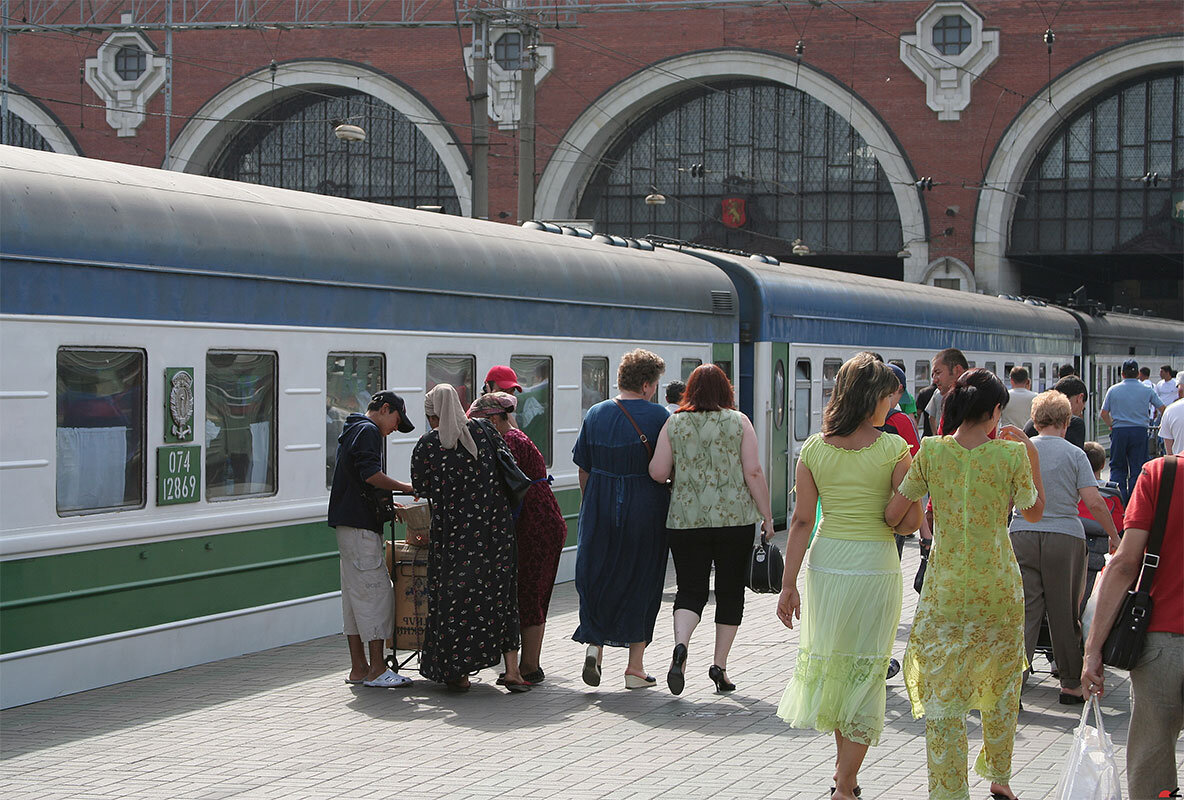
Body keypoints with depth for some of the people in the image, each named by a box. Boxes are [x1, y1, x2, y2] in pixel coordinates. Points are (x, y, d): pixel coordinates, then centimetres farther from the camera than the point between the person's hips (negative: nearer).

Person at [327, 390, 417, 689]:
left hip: (348, 524, 11)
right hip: (360, 525, -11)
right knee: (376, 591, -9)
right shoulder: (368, 431, -9)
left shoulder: (351, 431, 24)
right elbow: (371, 474, -21)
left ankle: (359, 667, 13)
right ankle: (377, 669, -9)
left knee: (355, 595, 11)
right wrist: (405, 487, -12)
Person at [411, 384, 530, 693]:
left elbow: (421, 489, 3)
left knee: (455, 597, 7)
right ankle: (512, 670, 4)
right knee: (501, 596, 8)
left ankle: (458, 672, 9)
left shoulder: (426, 445, -4)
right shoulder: (484, 430, 3)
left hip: (454, 533, -2)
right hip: (496, 527, 2)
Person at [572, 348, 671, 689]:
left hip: (599, 509, 3)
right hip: (645, 511, -3)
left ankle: (594, 644, -6)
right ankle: (635, 667, 10)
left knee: (597, 576, 14)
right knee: (641, 582, 7)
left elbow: (583, 469, 8)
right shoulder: (659, 417, -9)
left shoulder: (595, 415, 3)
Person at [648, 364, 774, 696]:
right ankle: (720, 665, 11)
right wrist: (767, 515, 2)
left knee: (690, 589, 5)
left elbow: (657, 472, 0)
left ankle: (680, 646, -22)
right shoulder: (738, 422, 0)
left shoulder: (674, 424, 2)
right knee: (730, 591, 10)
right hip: (735, 519, -1)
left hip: (685, 519, 1)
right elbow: (754, 473, -6)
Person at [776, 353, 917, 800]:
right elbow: (909, 521, -9)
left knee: (833, 662, 20)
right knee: (865, 672, 6)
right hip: (875, 566, -3)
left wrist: (788, 584, 2)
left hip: (825, 564, 3)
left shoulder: (814, 449, 0)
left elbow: (802, 520, -1)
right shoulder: (894, 449, -9)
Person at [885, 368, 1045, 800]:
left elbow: (892, 514, -3)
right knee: (1001, 688, 20)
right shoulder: (1011, 454, -8)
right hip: (1000, 588, 1)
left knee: (943, 698, 3)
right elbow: (1034, 512, 8)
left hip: (946, 591, -1)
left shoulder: (931, 451, -8)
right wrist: (1032, 454, 13)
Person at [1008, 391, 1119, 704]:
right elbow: (1094, 502, -7)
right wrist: (1114, 536, 5)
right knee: (1066, 615, 9)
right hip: (1065, 538, -1)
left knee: (1023, 612, 1)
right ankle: (1072, 685, 18)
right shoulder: (1074, 454, -1)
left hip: (1021, 536, 2)